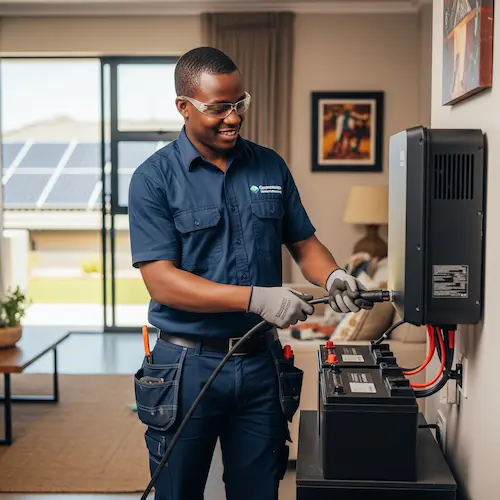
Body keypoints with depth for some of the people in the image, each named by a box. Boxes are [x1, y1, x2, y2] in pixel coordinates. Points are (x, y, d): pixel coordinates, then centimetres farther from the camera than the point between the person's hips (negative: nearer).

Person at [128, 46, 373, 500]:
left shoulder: (270, 167, 5)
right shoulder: (154, 178, -8)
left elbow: (303, 242, 12)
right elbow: (161, 281, -16)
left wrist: (332, 277, -11)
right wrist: (255, 298, -25)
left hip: (261, 361, 4)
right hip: (188, 364, -3)